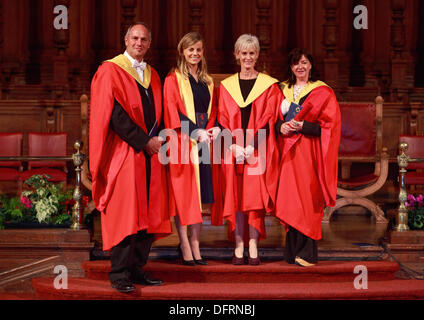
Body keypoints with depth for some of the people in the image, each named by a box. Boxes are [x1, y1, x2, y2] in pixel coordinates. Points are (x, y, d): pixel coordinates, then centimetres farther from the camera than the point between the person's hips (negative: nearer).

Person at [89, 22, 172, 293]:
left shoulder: (152, 76, 18)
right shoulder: (111, 71, -2)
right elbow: (115, 115, -12)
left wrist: (158, 139, -2)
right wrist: (144, 142, -14)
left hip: (150, 153, 6)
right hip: (124, 153, -6)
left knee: (147, 214, 3)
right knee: (125, 214, -9)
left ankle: (137, 269, 8)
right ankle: (120, 274, -5)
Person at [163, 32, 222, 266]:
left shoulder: (208, 82, 17)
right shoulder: (173, 79, 0)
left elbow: (212, 110, 16)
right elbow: (173, 111, -9)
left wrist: (214, 128, -6)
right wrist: (196, 132, -18)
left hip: (204, 140, 5)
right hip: (183, 141, -5)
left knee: (201, 192, 4)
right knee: (183, 193, -4)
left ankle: (195, 244, 9)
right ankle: (185, 246, -1)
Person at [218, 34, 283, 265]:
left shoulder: (268, 85, 5)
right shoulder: (226, 86, 11)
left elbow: (269, 118, -2)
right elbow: (223, 119, 6)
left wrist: (252, 145, -13)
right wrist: (233, 145, -9)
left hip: (259, 150, -2)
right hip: (234, 149, 2)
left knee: (255, 196, -5)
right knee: (236, 197, -1)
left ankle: (253, 248, -1)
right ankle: (239, 248, 2)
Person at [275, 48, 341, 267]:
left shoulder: (322, 92, 1)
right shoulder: (283, 90, 16)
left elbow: (329, 125, -6)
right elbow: (275, 119, 17)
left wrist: (302, 126, -17)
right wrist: (281, 126, -6)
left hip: (309, 153, -4)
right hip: (287, 153, 4)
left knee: (306, 200, -9)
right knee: (291, 199, 2)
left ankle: (307, 253, -6)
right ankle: (293, 251, 8)